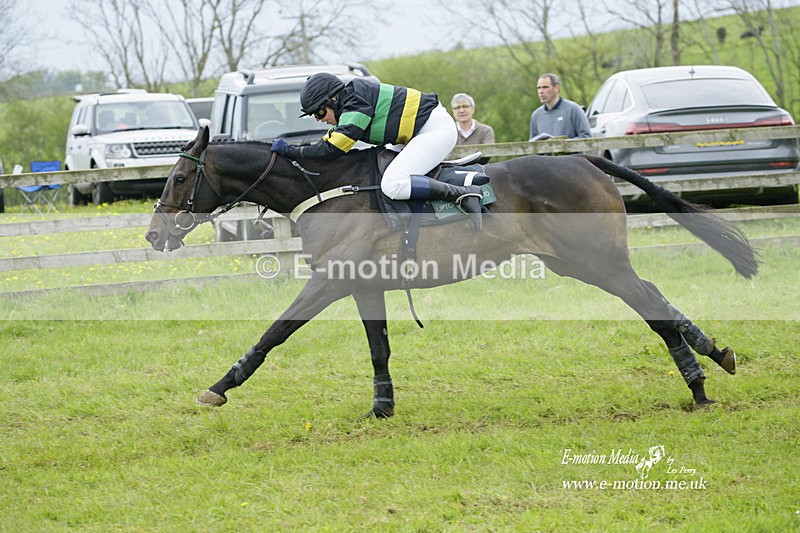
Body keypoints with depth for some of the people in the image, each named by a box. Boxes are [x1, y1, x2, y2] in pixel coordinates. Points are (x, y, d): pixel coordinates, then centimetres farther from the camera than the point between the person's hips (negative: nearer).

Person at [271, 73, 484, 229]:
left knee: (392, 185, -25)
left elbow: (332, 150, -24)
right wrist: (289, 149, 10)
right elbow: (329, 141, 18)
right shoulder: (350, 100, 10)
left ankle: (464, 195, -24)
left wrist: (289, 150, -16)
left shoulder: (355, 103, -20)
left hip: (437, 129, -11)